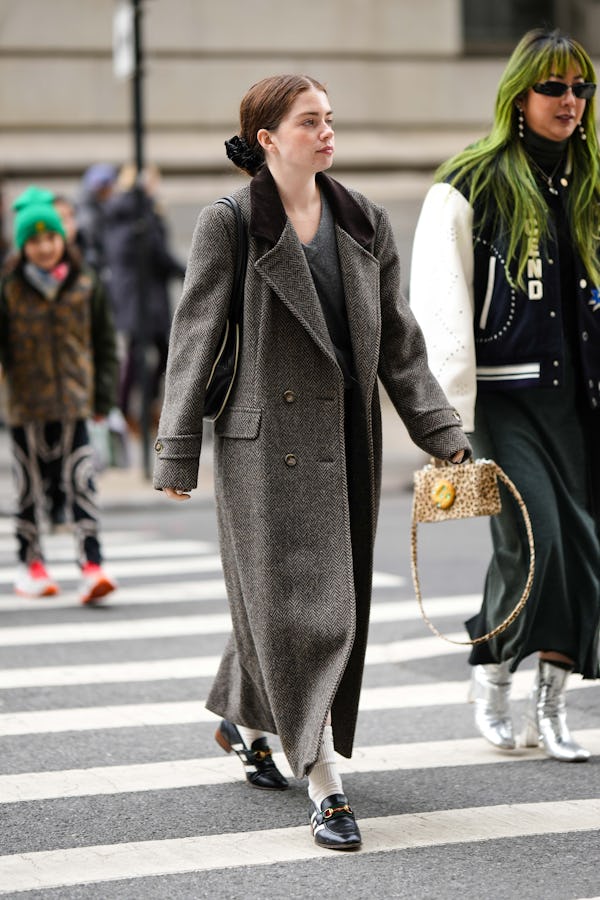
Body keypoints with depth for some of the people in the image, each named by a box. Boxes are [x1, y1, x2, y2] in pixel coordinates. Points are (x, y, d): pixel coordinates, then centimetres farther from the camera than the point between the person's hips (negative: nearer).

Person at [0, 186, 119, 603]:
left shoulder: (86, 286, 4)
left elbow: (104, 343, 10)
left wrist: (103, 395, 7)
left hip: (74, 403, 0)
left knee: (81, 484, -10)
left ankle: (92, 565, -13)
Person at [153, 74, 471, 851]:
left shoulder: (365, 224, 10)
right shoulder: (228, 226, -4)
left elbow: (399, 341, 13)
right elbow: (193, 342, -4)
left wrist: (443, 435, 8)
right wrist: (177, 455, -7)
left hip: (345, 437, 6)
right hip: (266, 439, -6)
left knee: (332, 600, 13)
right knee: (294, 602, -7)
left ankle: (244, 723, 38)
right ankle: (325, 788, -4)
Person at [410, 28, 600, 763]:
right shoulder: (468, 189, -3)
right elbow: (439, 308, -8)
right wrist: (451, 416, -14)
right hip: (504, 393, -5)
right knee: (533, 535, -15)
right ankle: (491, 676, 7)